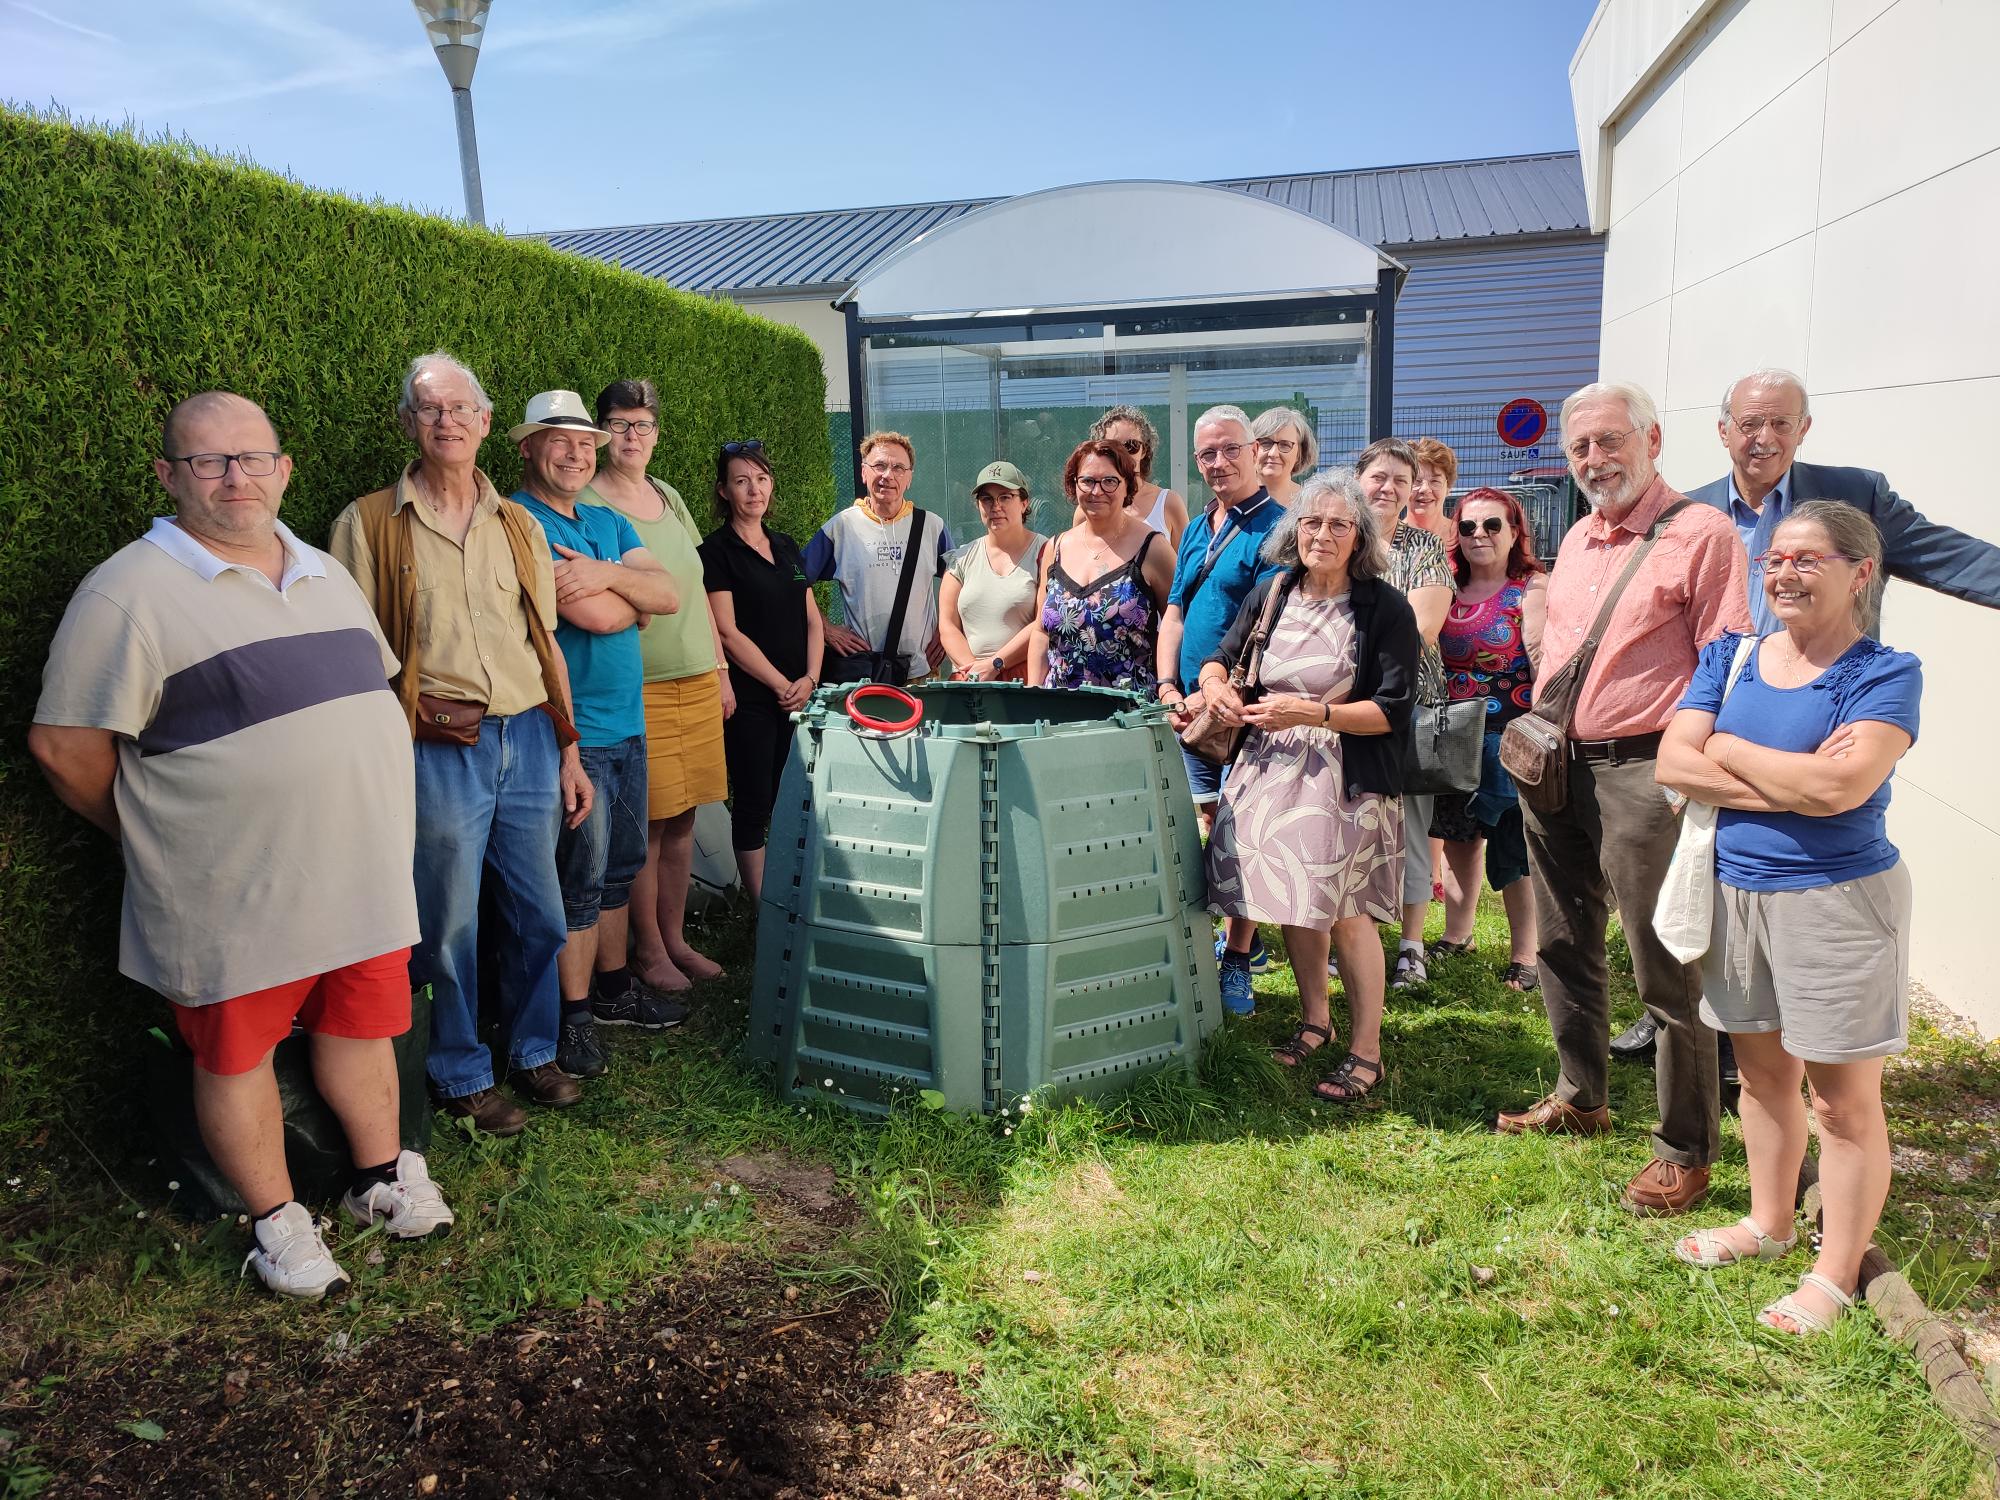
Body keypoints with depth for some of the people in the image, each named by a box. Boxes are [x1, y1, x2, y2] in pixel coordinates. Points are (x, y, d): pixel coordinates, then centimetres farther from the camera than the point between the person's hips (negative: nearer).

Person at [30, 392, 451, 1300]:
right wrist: (155, 837, 1)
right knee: (237, 1052, 9)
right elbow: (65, 746, -11)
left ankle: (381, 1176, 35)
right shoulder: (129, 594, -11)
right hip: (235, 898, -5)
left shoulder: (325, 575, 10)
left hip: (362, 875, 6)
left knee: (361, 1024, 17)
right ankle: (276, 1221, 27)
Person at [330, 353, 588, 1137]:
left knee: (538, 914, 12)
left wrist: (569, 753, 12)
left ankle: (532, 1052, 33)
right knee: (447, 924, 5)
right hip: (438, 752, -4)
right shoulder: (368, 523, 0)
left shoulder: (518, 526, 12)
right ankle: (461, 1075, 25)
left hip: (529, 740, 4)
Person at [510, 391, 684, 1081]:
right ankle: (573, 1017, 11)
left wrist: (607, 575, -15)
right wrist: (634, 596, 0)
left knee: (621, 866, 17)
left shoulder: (607, 522, 15)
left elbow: (670, 594, 2)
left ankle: (614, 986, 31)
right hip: (572, 729, -8)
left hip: (627, 721, 8)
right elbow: (594, 615, -20)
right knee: (580, 875, -2)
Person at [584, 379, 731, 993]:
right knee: (647, 823, -2)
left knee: (682, 820, 10)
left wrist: (721, 672, 17)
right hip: (638, 686, -6)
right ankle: (647, 951, 13)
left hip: (697, 683, 6)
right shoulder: (586, 504, -5)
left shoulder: (667, 496, 14)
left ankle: (676, 938, 23)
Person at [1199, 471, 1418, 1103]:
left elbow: (1392, 709, -13)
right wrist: (1215, 682, -8)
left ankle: (1365, 1050, 13)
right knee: (1292, 900, 12)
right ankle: (1314, 1019, 32)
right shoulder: (1271, 593, 4)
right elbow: (1222, 656, 15)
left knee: (1345, 913, -3)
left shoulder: (1386, 608, -9)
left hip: (1346, 778, -4)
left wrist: (1311, 712, -21)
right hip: (1271, 768, 5)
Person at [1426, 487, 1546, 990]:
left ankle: (1523, 955, 12)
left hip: (1511, 738, -6)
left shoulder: (1533, 587, -8)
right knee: (1459, 836, 17)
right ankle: (1457, 934, 33)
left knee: (1513, 848, -1)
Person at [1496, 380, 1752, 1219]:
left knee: (1667, 973, 0)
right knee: (1564, 948, 19)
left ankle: (1686, 1151, 15)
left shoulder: (1700, 534, -9)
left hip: (1645, 773, -8)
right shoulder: (1577, 540, 15)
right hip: (1560, 770, 8)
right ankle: (1580, 1099, 37)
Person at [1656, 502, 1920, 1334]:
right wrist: (1792, 783, -18)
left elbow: (1840, 786, -26)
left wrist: (1730, 751, -12)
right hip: (1737, 890, 5)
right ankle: (1769, 1223, 38)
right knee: (1761, 1072, 19)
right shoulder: (1730, 657, 4)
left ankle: (1836, 1272, 21)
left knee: (1842, 1099, 5)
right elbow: (1673, 764, -8)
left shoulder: (1886, 674, -11)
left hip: (1837, 900, -5)